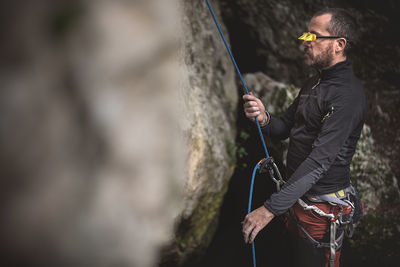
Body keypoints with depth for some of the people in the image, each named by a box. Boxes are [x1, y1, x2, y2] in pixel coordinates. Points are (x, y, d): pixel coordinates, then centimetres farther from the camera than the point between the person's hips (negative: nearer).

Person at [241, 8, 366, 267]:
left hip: (322, 204, -9)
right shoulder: (314, 83, 9)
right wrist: (264, 119, -12)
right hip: (298, 193, 9)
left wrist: (271, 208, -34)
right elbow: (286, 128, 13)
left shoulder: (348, 94, -24)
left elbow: (320, 160, -31)